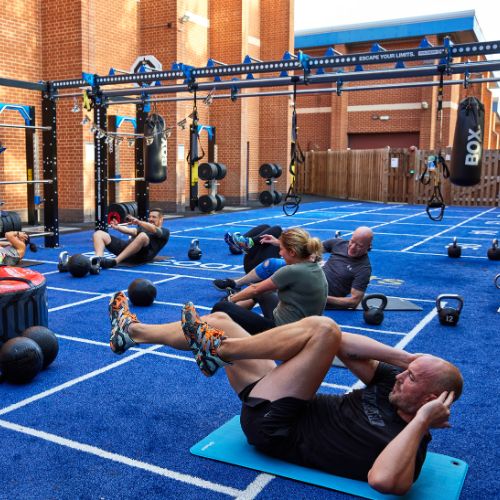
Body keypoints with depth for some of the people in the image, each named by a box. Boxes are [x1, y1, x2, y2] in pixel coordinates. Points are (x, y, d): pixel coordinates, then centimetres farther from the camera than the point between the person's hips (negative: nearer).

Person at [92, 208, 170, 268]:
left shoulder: (165, 231, 18)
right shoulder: (143, 228, 37)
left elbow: (154, 229, -6)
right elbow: (131, 231, 16)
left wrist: (138, 222, -22)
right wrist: (117, 227, -3)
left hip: (143, 254, -6)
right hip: (126, 247, 6)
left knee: (143, 236, -39)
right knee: (99, 234, -6)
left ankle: (114, 261, -44)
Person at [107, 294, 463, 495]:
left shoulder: (408, 440, -20)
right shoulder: (393, 386, 2)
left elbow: (383, 481, -42)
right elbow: (345, 347, 0)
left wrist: (422, 421, -34)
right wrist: (405, 357, -7)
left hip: (272, 424, -8)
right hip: (282, 405, 8)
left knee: (323, 327, -24)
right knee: (218, 320, 7)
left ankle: (216, 348, -10)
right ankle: (133, 332, 25)